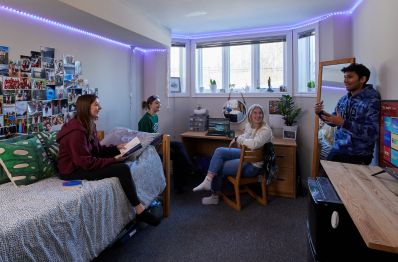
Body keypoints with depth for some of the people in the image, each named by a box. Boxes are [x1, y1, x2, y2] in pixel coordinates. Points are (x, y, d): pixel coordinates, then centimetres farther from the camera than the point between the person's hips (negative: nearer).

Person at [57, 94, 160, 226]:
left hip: (84, 165, 10)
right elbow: (86, 162, -25)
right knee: (123, 169, -21)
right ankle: (140, 211, -14)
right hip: (73, 171, -10)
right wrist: (113, 160, -21)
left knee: (123, 164, -4)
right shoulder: (77, 131, -23)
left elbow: (97, 149, 12)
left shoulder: (89, 125, 7)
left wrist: (116, 148, -2)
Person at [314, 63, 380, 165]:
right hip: (337, 150, 6)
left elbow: (372, 133, -23)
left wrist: (344, 123, -31)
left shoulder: (372, 101, -14)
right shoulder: (343, 99, 5)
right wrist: (320, 113, -1)